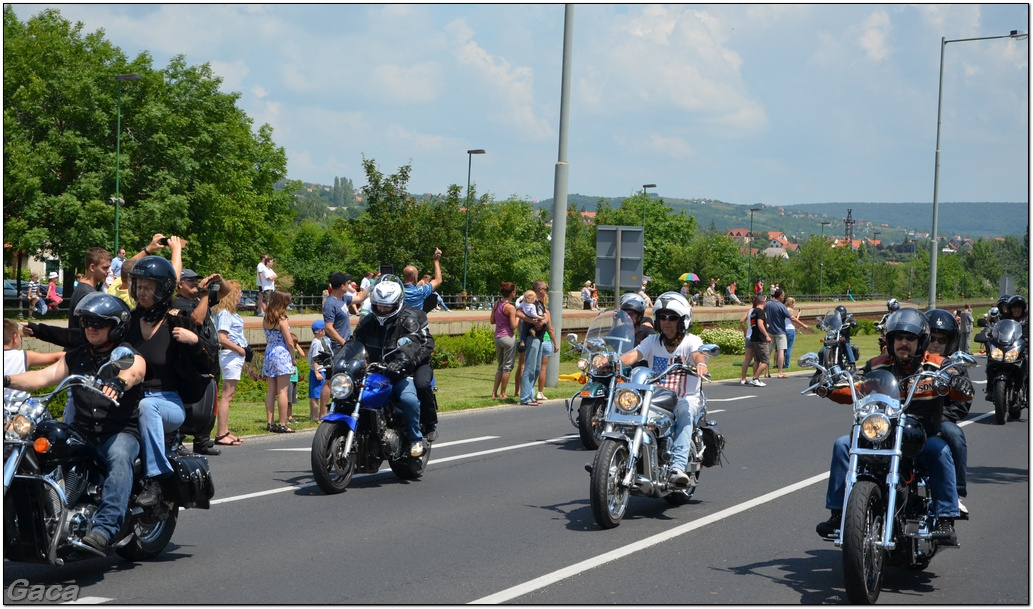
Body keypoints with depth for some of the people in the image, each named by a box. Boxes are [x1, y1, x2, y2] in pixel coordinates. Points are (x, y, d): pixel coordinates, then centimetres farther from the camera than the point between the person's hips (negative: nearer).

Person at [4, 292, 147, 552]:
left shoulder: (129, 356, 3)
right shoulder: (75, 357, 20)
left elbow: (133, 373, -21)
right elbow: (45, 376, 7)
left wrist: (118, 382, -45)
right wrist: (9, 380, -11)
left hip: (121, 431, -5)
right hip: (82, 432, 5)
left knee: (119, 457, -36)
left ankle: (104, 530, -48)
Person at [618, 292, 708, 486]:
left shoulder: (691, 341, 2)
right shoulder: (653, 341, 11)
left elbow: (698, 354, -21)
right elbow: (634, 354, -6)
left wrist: (701, 364, -47)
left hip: (687, 399, -3)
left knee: (685, 411, -38)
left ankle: (678, 466, -48)